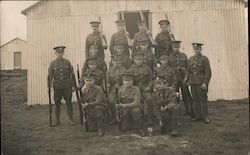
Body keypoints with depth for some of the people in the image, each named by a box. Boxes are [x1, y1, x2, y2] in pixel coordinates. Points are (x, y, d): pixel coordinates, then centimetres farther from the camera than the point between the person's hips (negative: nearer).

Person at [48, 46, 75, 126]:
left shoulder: (67, 62, 4)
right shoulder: (52, 63, 3)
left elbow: (71, 74, 6)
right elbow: (50, 76, 1)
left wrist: (73, 85, 2)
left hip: (67, 85, 0)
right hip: (57, 86, 0)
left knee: (69, 102, 2)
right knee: (57, 103, 6)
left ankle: (70, 120, 10)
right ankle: (57, 121, 15)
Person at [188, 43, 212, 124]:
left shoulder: (204, 59, -4)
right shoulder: (191, 59, 12)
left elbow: (208, 72, -8)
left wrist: (205, 83, -15)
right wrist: (188, 81, 10)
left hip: (201, 83, -5)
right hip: (193, 83, 5)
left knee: (203, 99, -1)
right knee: (195, 99, 7)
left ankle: (205, 116, 6)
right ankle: (198, 116, 14)